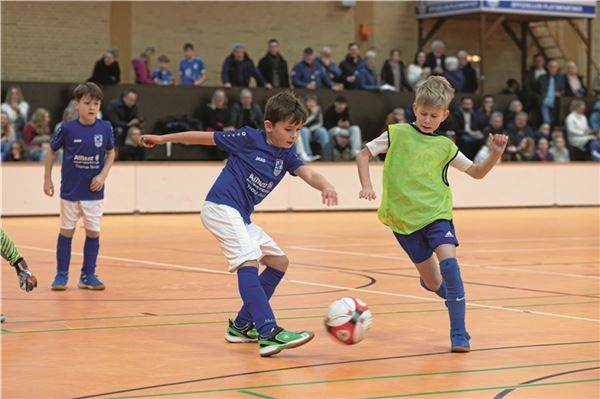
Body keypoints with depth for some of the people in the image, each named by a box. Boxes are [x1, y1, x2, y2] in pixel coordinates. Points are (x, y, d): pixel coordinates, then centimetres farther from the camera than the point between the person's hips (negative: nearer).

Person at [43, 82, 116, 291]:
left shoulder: (105, 128, -7)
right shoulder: (67, 128, -10)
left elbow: (111, 153, 7)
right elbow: (51, 151, 2)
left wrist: (103, 175, -7)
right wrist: (47, 179, 3)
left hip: (94, 191, 1)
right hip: (70, 190, -1)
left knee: (93, 232, 4)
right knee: (67, 231, 7)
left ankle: (88, 275, 15)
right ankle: (61, 275, 15)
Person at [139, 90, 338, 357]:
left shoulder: (286, 155, 7)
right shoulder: (249, 138, -8)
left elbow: (309, 175, -9)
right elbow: (205, 137, 1)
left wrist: (326, 187, -32)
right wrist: (163, 139, 6)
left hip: (241, 217, 9)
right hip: (221, 207, -8)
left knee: (279, 262, 10)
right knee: (248, 261, -24)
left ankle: (241, 326, 16)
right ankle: (269, 334, -36)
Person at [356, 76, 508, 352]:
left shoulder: (445, 146, 6)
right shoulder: (397, 134, 0)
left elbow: (476, 172, 12)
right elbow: (363, 155, 5)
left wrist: (495, 154, -5)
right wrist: (366, 185, -9)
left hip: (436, 213, 0)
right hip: (404, 218, 0)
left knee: (448, 262, -24)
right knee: (432, 283, 4)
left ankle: (459, 335, -18)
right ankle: (455, 295, 42)